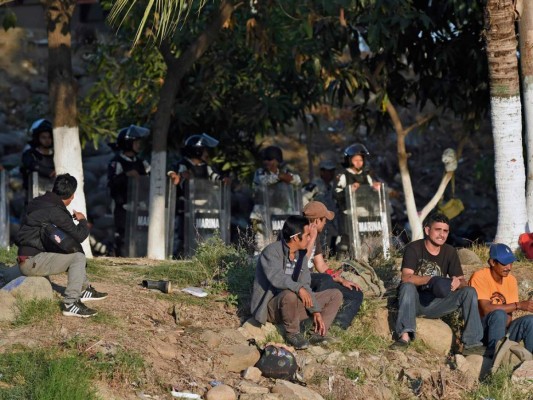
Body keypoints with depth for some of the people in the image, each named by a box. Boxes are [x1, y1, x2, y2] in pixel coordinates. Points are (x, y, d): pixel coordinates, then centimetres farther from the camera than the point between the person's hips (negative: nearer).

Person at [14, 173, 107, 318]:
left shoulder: (37, 202, 10)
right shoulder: (55, 211, -18)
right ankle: (71, 303, -16)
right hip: (31, 262, -10)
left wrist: (70, 218, 17)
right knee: (78, 258, -12)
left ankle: (85, 289, 32)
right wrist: (83, 221, 7)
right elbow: (79, 236, -12)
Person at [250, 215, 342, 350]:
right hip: (271, 307, -8)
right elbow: (276, 277, -35)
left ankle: (317, 334, -10)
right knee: (289, 295, -41)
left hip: (294, 304, 8)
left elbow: (305, 285, 5)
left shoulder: (301, 255, 7)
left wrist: (316, 312, -4)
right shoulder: (272, 252, -17)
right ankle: (292, 333, -18)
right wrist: (298, 288, -48)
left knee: (335, 295, 2)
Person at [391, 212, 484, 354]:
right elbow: (406, 278, -24)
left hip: (436, 303, 4)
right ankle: (405, 336, -42)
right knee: (408, 287, -36)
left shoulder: (449, 252, 4)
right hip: (415, 302, -4)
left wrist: (458, 283, -25)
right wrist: (431, 280, -38)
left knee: (470, 292, -16)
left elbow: (463, 281, 1)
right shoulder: (414, 248, -10)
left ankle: (471, 343, -22)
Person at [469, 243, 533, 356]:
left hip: (502, 330, 5)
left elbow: (509, 314, -2)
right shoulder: (480, 277, -14)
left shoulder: (511, 280, 3)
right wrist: (518, 305, -25)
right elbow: (486, 309, -24)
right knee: (499, 314, -34)